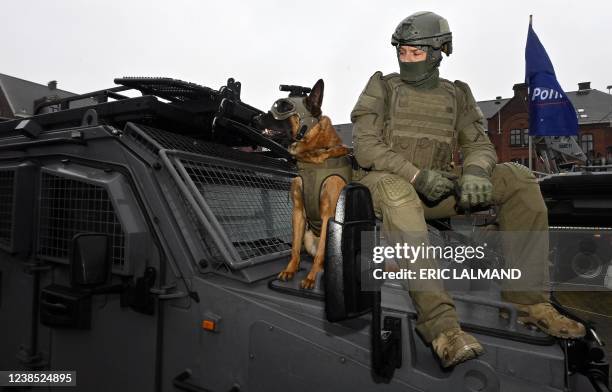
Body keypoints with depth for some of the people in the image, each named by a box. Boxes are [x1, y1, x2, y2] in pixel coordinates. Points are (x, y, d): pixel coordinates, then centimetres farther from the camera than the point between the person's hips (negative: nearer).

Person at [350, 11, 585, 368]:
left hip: (437, 187, 4)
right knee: (397, 193, -40)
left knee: (519, 178, -13)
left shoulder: (456, 95, 16)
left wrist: (475, 171, -19)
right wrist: (416, 174, -21)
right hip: (385, 181, -3)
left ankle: (528, 297, -14)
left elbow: (480, 144, 7)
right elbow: (366, 146, -6)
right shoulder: (382, 88, 7)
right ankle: (441, 324, -45)